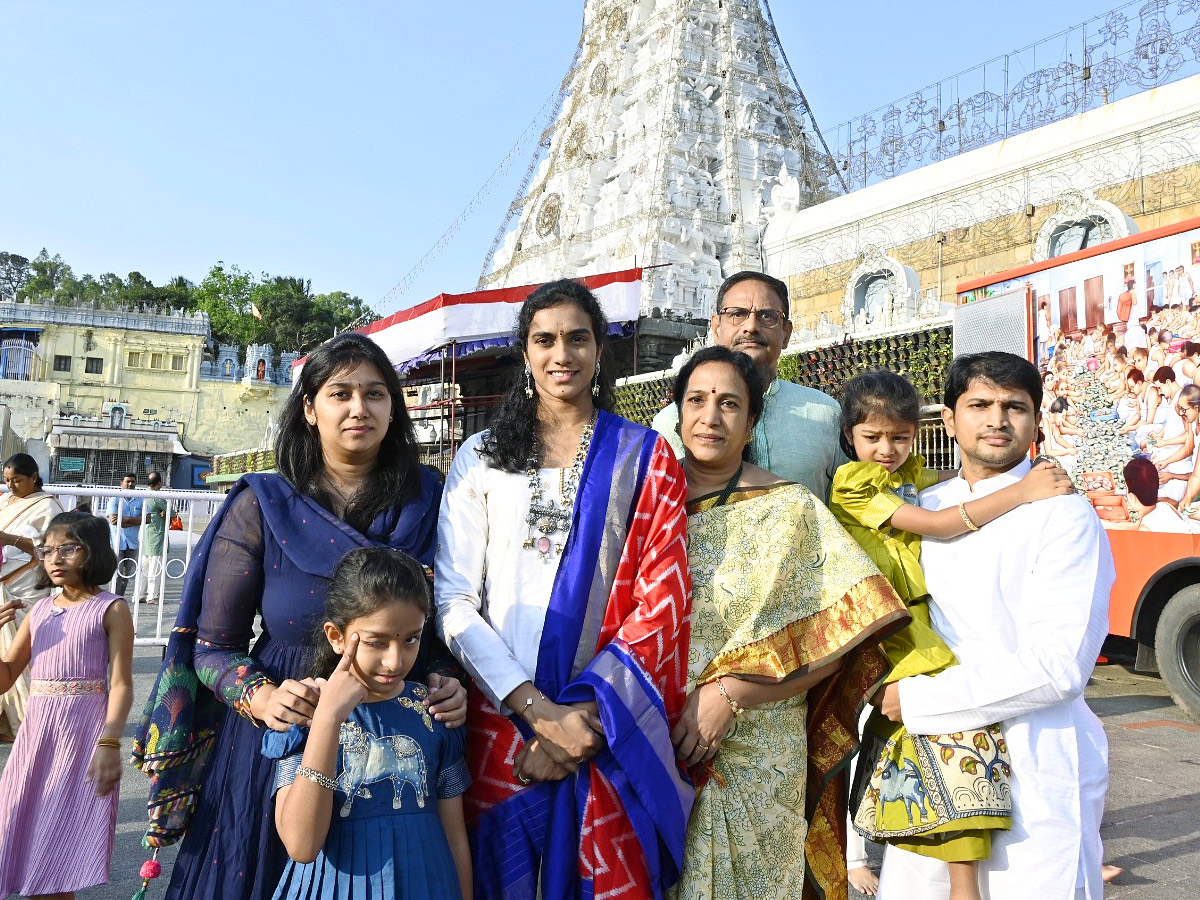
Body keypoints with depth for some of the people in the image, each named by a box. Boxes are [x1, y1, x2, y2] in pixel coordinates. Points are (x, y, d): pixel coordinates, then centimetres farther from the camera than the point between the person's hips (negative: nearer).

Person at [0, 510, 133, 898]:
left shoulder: (111, 609, -5)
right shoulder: (39, 610, 11)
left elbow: (121, 684, -10)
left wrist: (110, 743, -21)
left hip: (86, 731, -5)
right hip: (36, 730, 6)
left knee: (59, 847, -1)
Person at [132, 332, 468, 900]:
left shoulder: (427, 501, -3)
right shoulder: (260, 507, -7)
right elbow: (214, 645, -3)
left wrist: (450, 683, -13)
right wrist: (261, 698, -21)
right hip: (279, 742, -1)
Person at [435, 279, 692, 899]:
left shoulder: (645, 457, 3)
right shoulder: (482, 457, 5)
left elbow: (662, 599, -4)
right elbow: (454, 599, -3)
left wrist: (587, 715, -13)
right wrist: (538, 710, -14)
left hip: (611, 730, 0)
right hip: (501, 720, 1)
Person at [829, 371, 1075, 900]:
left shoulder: (912, 474, 16)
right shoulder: (853, 484, -6)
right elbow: (937, 526, -13)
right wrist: (1020, 492, -15)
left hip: (922, 624, 7)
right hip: (890, 635, -7)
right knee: (956, 724, -19)